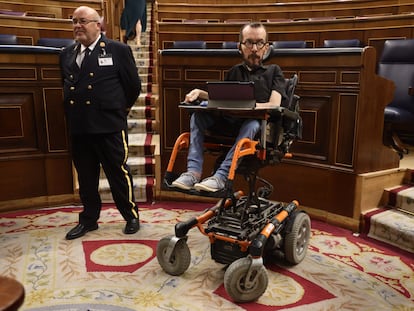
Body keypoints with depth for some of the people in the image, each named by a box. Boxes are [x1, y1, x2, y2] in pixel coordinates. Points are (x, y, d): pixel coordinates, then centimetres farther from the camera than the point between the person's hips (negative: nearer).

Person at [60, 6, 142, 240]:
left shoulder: (118, 50, -2)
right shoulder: (67, 54, 12)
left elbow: (134, 85, 2)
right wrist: (73, 113, 14)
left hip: (109, 125, -5)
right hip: (78, 126, 5)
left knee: (119, 173, 2)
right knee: (86, 176, 13)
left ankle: (131, 216, 19)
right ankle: (89, 219, 27)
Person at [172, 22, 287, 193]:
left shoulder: (273, 71, 11)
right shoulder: (235, 72, 23)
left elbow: (274, 105, -4)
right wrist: (200, 94, 4)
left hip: (262, 127, -4)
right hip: (232, 122, 4)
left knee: (252, 124, -38)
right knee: (198, 115, -17)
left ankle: (221, 176, -43)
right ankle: (194, 171, -29)